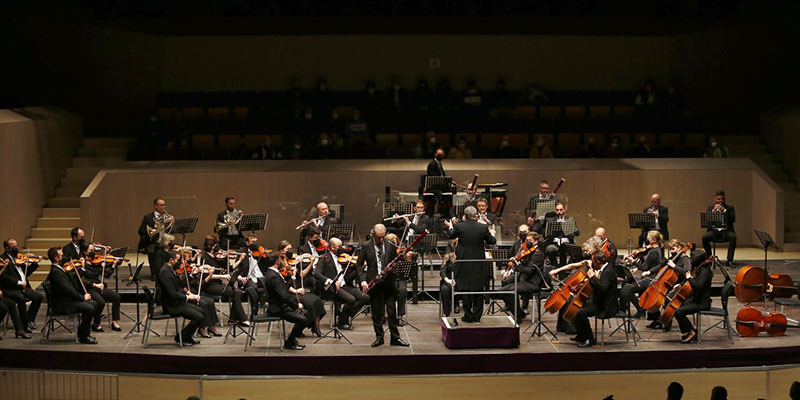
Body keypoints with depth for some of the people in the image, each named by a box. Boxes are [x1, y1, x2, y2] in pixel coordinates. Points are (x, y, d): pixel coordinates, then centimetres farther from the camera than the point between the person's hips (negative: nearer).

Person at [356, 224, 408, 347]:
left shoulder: (390, 245, 5)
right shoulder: (366, 246, 1)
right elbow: (359, 265, 2)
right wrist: (363, 280, -10)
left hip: (388, 282, 1)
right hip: (373, 283, -1)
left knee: (392, 311, 3)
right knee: (376, 312, 6)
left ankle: (395, 338, 9)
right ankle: (379, 337, 16)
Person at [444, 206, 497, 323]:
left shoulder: (458, 226, -10)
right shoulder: (483, 228, -7)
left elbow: (451, 236, 10)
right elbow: (492, 241, 5)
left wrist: (450, 227, 30)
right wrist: (492, 234, 27)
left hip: (464, 262, -1)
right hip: (479, 264, 1)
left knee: (465, 288, 6)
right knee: (478, 288, 11)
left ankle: (468, 315, 8)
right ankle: (477, 316, 14)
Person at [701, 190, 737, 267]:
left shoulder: (729, 208, 12)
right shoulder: (710, 208, 15)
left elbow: (733, 219, -5)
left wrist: (724, 211, -15)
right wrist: (714, 210, -14)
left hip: (726, 230, -1)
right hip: (714, 231, 1)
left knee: (733, 237, -34)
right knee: (704, 237, -29)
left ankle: (730, 260, -25)